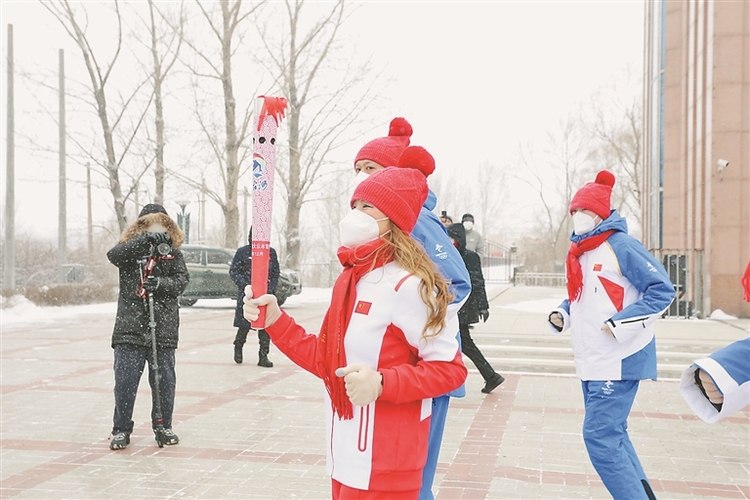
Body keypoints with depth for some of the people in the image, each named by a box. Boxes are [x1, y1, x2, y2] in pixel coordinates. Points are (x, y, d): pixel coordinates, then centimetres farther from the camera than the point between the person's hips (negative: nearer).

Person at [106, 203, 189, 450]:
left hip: (164, 329, 1)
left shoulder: (173, 252, 5)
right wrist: (146, 240, -30)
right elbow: (114, 255, -20)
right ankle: (121, 429, 15)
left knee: (164, 380, 9)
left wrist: (161, 284, -24)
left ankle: (163, 426, 25)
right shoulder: (130, 250, 2)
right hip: (130, 327, -1)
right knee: (125, 381, 1)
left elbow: (182, 279, -4)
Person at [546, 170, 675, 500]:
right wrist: (561, 315, 4)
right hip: (590, 361, 9)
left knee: (600, 436, -11)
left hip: (619, 359, -9)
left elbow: (662, 290, -14)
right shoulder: (578, 252, 11)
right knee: (612, 434, 16)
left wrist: (620, 323, -21)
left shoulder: (620, 245, -13)